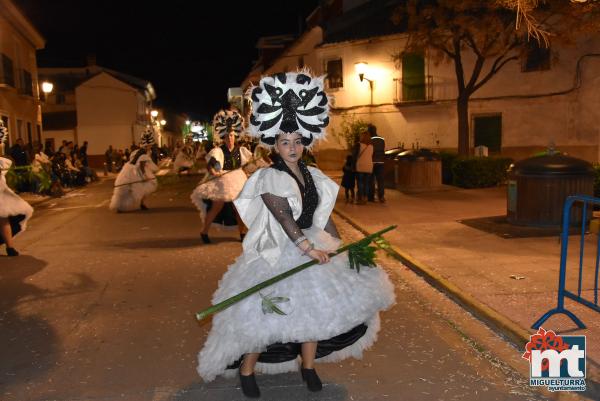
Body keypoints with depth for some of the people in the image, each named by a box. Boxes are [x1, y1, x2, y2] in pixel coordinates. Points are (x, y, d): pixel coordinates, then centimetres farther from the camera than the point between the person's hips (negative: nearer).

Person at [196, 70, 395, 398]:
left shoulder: (313, 175, 6)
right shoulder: (270, 177, -14)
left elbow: (324, 216, 11)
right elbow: (284, 216, -24)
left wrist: (340, 245, 7)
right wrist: (309, 247, -30)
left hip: (313, 248, 7)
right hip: (279, 254, -6)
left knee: (313, 308, 14)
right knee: (265, 316, -1)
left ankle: (308, 366, 33)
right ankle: (246, 370, 21)